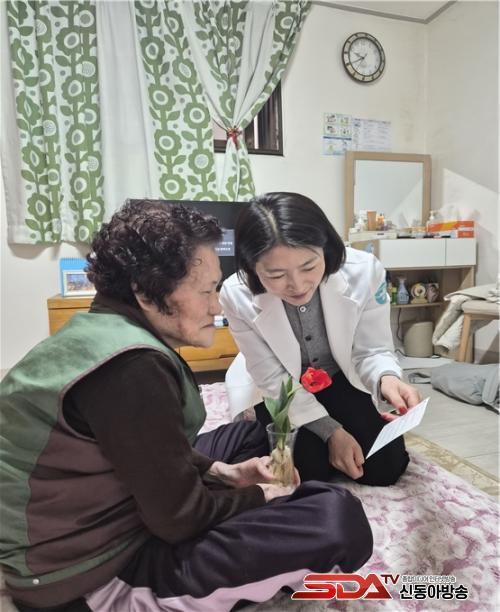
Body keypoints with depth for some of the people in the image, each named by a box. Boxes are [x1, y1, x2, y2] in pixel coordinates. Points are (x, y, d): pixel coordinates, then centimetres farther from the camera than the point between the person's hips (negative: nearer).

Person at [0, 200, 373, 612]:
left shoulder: (103, 330, 1)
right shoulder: (132, 366, -31)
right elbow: (179, 519, -23)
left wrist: (223, 472, 2)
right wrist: (257, 496, -5)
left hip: (96, 517, 9)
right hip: (97, 571, -9)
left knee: (251, 433, 19)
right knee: (338, 519, -24)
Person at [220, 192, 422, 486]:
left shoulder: (364, 271, -29)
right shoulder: (237, 296, -30)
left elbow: (371, 351, -16)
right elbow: (274, 379, -19)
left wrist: (386, 379, -40)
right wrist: (331, 430, -21)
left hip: (340, 376, 2)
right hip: (281, 388, -1)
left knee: (385, 466, -1)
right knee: (310, 468, -11)